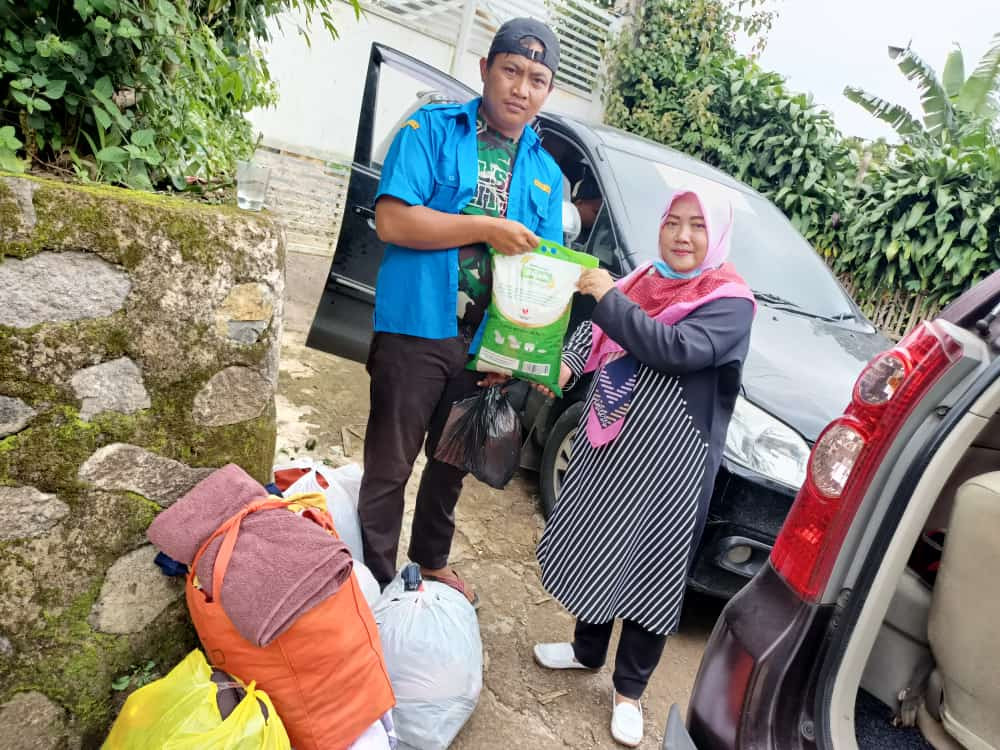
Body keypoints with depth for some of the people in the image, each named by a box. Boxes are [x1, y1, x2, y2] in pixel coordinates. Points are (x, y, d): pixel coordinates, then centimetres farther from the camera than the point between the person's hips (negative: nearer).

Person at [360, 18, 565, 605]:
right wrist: (487, 228, -19)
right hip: (417, 331, -5)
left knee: (452, 463, 20)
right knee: (390, 467, 3)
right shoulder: (431, 129, -4)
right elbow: (392, 221, -16)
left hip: (486, 344, 5)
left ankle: (432, 563, 41)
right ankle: (376, 583, 22)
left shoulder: (547, 173, 11)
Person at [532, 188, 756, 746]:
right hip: (608, 446, 6)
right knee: (597, 546, 18)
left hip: (667, 462, -6)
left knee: (649, 568, 7)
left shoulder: (730, 302, -13)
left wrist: (608, 297, -24)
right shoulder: (645, 280, 7)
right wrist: (568, 363, -6)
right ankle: (587, 649, 42)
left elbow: (676, 349, -29)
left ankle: (630, 689, 27)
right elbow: (595, 331, 15)